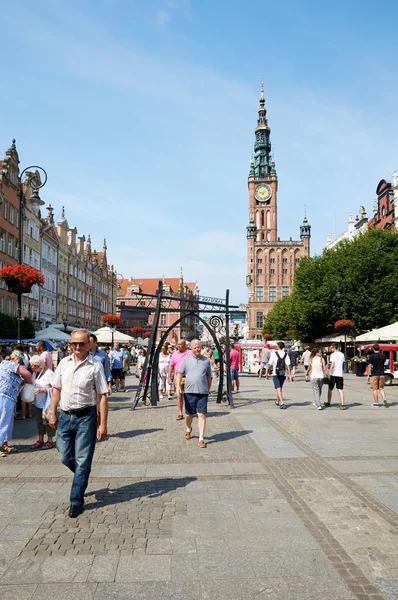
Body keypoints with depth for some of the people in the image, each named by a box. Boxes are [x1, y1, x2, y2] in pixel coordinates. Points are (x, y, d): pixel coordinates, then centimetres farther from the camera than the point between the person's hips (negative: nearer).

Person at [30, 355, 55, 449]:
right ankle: (40, 440, 26)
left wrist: (42, 390, -27)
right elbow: (32, 384, 22)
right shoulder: (35, 373, 6)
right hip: (38, 403, 8)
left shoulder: (49, 373, -19)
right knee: (39, 421, 14)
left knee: (48, 421, 3)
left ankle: (50, 441, 15)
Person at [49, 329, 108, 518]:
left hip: (86, 417, -4)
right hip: (65, 416, 4)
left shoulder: (95, 366, -8)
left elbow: (102, 396, -8)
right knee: (66, 458, 12)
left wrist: (103, 424, -11)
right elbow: (56, 389, 12)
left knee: (82, 461, 2)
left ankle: (76, 501, 15)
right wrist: (52, 413, 7)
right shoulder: (64, 363, 5)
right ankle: (82, 476, 42)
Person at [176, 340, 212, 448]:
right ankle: (188, 429, 43)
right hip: (189, 391, 0)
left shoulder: (206, 360, 7)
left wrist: (208, 390, 17)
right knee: (189, 414, 14)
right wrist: (178, 386, -9)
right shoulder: (186, 359, 3)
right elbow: (179, 373, 2)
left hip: (203, 392, 0)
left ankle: (201, 439, -3)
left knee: (202, 415, -7)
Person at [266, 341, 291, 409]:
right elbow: (288, 365, -8)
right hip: (283, 374, 4)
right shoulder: (286, 354, 0)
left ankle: (282, 403, -20)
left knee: (278, 388, -5)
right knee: (280, 388, 20)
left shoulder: (274, 354, -7)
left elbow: (270, 365, -7)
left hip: (276, 374, -4)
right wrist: (289, 375, -6)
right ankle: (277, 401, 35)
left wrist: (267, 373, 3)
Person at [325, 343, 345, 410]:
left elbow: (332, 365, -17)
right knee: (340, 390, 1)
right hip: (340, 374, 4)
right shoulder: (342, 354, 8)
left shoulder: (333, 354, -10)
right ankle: (342, 404, -10)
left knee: (330, 389, 12)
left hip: (333, 374, -4)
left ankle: (329, 403, 25)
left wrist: (329, 373, -13)